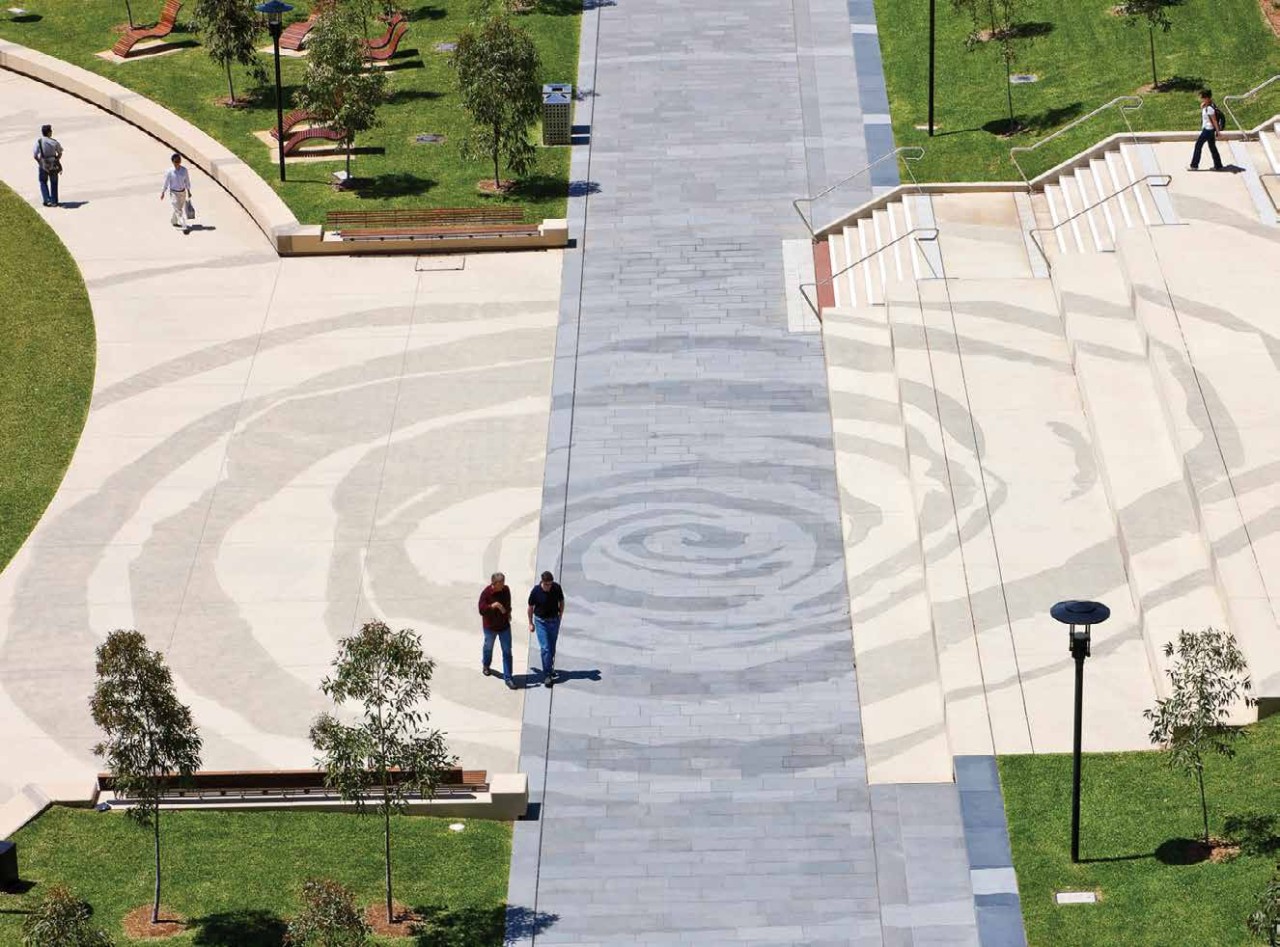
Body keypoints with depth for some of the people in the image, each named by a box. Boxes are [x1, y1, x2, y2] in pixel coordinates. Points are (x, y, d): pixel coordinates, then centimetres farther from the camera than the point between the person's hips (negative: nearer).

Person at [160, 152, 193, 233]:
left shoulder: (184, 170, -7)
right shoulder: (169, 172, -17)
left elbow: (187, 181, 6)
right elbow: (166, 183, -7)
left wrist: (188, 191, 12)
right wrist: (162, 193, 1)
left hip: (183, 192, 5)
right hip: (174, 193, -5)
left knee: (180, 208, 20)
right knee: (178, 210, -6)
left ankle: (173, 221, 44)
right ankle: (184, 227, -8)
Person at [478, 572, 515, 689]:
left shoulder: (506, 590, -9)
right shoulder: (486, 593, -23)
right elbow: (481, 610, -26)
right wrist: (492, 606, -41)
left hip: (504, 626, 2)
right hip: (490, 627, -2)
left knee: (507, 652, 0)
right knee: (488, 647, 22)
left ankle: (508, 678, 4)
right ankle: (485, 665, 53)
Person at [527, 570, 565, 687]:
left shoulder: (557, 588, -13)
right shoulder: (536, 591, -18)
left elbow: (561, 602, 5)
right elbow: (531, 607, -3)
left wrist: (560, 616, 4)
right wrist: (530, 623, 2)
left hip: (554, 620, 3)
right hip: (541, 621, -3)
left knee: (552, 648, 13)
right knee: (545, 648, -9)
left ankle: (550, 668, 34)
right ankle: (547, 675, -7)